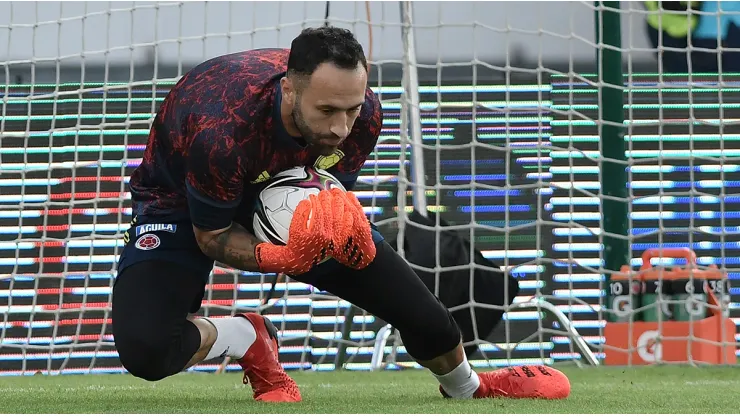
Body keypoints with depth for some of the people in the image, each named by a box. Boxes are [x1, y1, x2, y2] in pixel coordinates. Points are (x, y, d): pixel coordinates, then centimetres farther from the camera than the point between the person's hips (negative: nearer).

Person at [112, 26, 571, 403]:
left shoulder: (362, 113, -25)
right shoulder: (220, 132, -42)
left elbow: (333, 193, -5)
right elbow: (211, 236, -25)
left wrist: (342, 220, -30)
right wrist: (278, 258, -44)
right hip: (186, 205, -4)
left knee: (412, 301, 4)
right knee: (143, 348, -32)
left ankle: (468, 388, 38)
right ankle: (250, 338, -1)